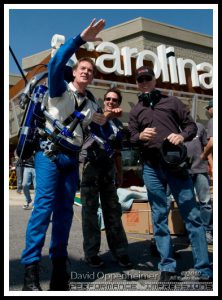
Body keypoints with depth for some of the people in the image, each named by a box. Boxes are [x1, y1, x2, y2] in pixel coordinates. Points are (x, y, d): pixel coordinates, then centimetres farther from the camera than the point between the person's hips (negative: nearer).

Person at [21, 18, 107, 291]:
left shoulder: (91, 105, 19)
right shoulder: (61, 90, 4)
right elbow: (56, 63, -16)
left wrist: (102, 123, 4)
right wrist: (81, 39, -19)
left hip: (71, 159, 6)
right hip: (49, 153, -5)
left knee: (65, 210, 4)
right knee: (44, 206, -15)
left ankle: (59, 260, 14)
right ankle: (30, 267, -12)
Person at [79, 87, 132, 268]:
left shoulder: (119, 125, 19)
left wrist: (120, 172, 16)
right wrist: (109, 114, -36)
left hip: (109, 169, 4)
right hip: (90, 166, -4)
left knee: (113, 211, 6)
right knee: (90, 210, 0)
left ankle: (120, 251, 14)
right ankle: (91, 253, 9)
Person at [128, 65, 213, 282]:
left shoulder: (172, 101, 14)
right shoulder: (135, 111, 16)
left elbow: (191, 125, 10)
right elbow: (131, 139, 8)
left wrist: (182, 136, -12)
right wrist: (140, 136, -15)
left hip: (176, 163, -1)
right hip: (151, 168, 1)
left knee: (191, 214, -1)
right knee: (160, 217, 4)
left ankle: (204, 269, 8)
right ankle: (167, 268, 14)